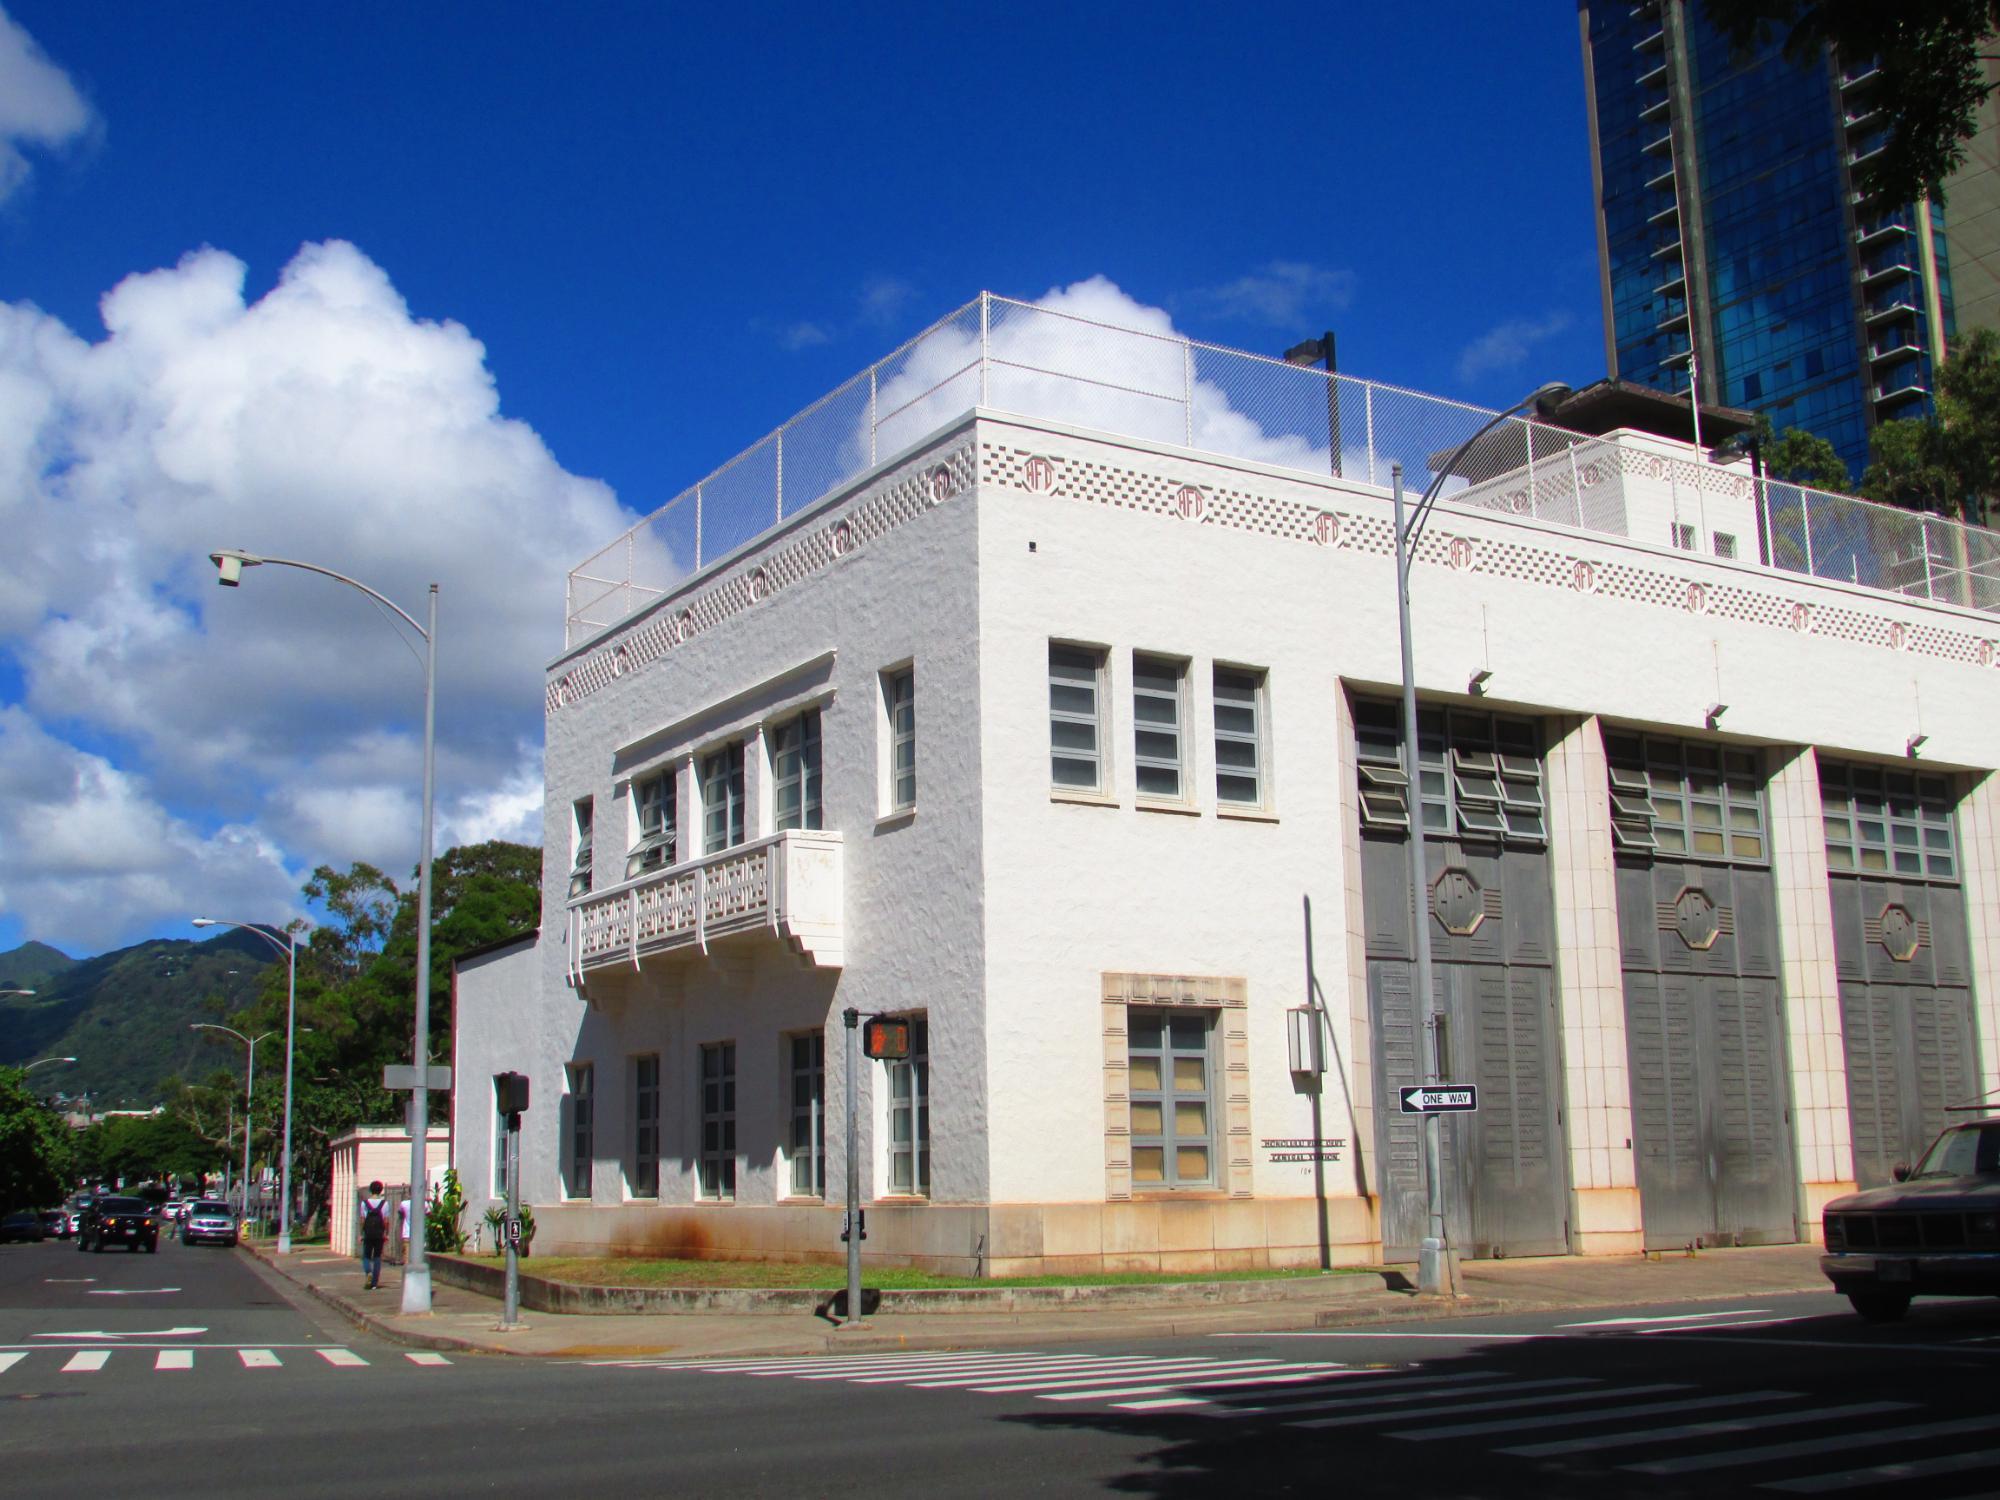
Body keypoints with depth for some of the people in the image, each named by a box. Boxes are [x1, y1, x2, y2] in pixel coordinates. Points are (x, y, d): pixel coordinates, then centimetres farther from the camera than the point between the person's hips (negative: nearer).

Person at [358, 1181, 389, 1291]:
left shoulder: (365, 1203, -2)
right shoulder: (385, 1203, -2)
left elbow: (362, 1220, -2)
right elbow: (386, 1221, -2)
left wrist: (361, 1234, 5)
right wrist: (386, 1233, 7)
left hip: (368, 1234, 0)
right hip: (379, 1234, 1)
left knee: (366, 1256, 11)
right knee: (377, 1258, 8)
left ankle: (368, 1272, -19)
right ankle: (374, 1283, 5)